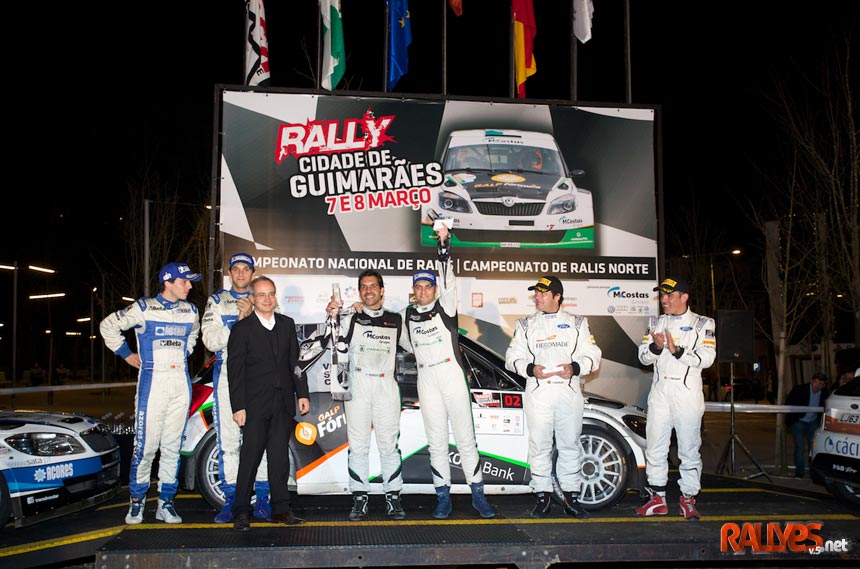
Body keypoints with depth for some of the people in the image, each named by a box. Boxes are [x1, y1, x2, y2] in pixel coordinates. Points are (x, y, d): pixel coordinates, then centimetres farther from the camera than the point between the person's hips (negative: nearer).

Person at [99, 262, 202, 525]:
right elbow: (108, 326, 7)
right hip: (152, 381, -4)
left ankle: (165, 502, 13)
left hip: (181, 382, 4)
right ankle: (137, 500, 10)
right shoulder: (144, 308, -2)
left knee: (172, 446, 6)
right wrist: (126, 354, 5)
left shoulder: (190, 311, 12)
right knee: (146, 444, -5)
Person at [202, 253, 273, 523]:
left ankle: (262, 500, 5)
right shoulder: (217, 301, 12)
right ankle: (230, 499, 10)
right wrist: (239, 321, -12)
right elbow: (210, 340, -1)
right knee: (228, 438, 1)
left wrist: (253, 316, -15)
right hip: (227, 373, 1)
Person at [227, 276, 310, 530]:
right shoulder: (242, 328, -2)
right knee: (250, 457, -1)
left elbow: (295, 361, 13)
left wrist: (302, 394, 7)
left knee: (280, 457, 8)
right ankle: (241, 511, 8)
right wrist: (238, 406, -11)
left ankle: (281, 509, 15)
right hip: (255, 404, -4)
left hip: (283, 403, 4)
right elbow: (235, 370, -5)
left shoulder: (287, 324, 12)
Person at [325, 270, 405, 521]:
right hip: (357, 385, -1)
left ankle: (393, 498, 9)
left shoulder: (395, 320, 13)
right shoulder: (351, 319, 8)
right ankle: (360, 499, 8)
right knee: (358, 445, 1)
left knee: (389, 444, 1)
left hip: (386, 385, 1)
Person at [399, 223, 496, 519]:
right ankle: (443, 497, 12)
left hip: (452, 375, -3)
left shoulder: (445, 306, 1)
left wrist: (445, 244, -25)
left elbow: (448, 279, -15)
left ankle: (478, 495, 7)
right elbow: (404, 342, 29)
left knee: (465, 438, 0)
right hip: (426, 380, 3)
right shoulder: (408, 314, 11)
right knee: (436, 442, 6)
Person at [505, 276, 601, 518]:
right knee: (539, 446, 0)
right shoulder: (525, 325, 12)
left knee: (570, 444, 3)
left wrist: (575, 367, -11)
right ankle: (542, 496, 9)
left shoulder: (577, 323, 12)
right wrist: (531, 369, -11)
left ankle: (571, 498, 12)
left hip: (569, 392, 0)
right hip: (537, 393, 0)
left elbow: (593, 355, 8)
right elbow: (512, 357, 9)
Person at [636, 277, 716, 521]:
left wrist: (678, 351, -21)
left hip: (688, 393, -3)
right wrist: (656, 347, -14)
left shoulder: (702, 324, 3)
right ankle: (658, 499, 13)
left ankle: (688, 499, 10)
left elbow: (707, 358, -9)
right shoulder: (655, 323, 15)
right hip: (659, 392, 4)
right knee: (655, 448, 5)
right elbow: (643, 356, 7)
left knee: (690, 448, -1)